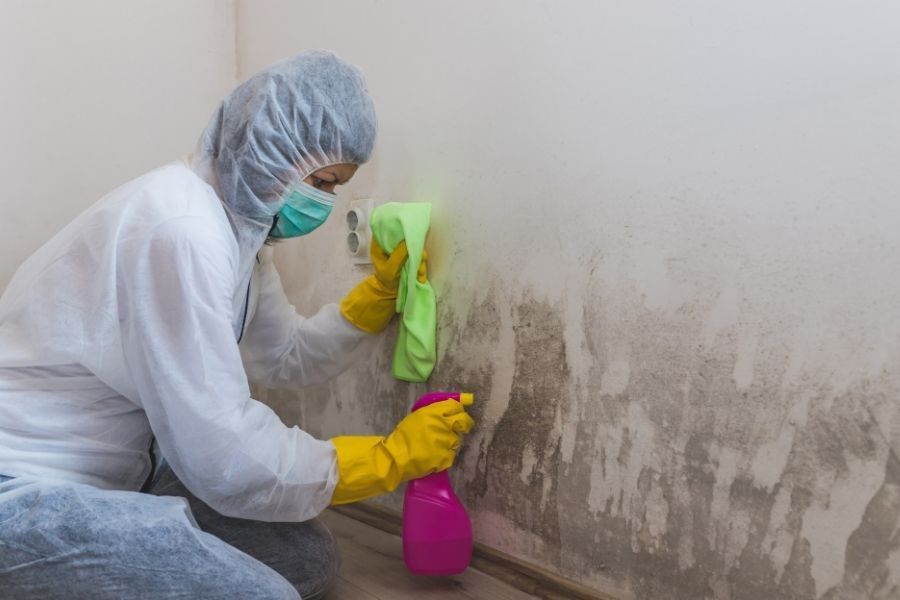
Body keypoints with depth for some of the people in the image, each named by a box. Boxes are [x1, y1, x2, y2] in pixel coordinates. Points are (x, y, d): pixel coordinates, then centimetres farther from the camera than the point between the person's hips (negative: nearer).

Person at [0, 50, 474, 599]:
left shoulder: (238, 222, 4)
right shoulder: (181, 228, -26)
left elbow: (288, 358, 16)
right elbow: (225, 458, -26)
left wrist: (381, 290, 3)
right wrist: (393, 456, -16)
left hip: (116, 473, 10)